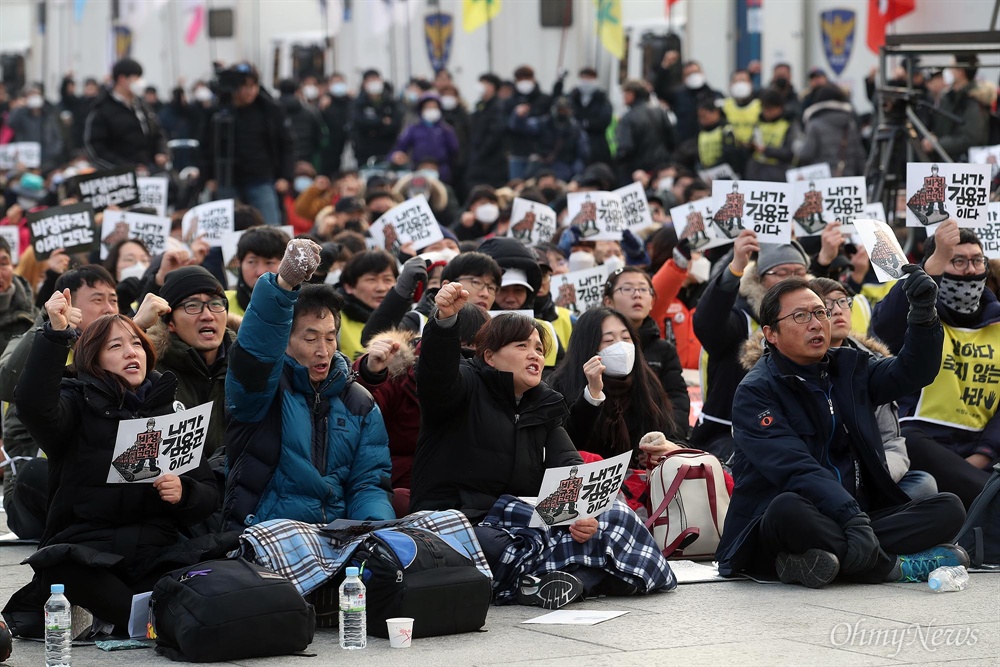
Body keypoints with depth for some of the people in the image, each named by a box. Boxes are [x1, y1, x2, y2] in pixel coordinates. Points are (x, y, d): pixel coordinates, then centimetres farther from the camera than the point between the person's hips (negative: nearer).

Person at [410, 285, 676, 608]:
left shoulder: (544, 407, 17)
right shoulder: (468, 386, 3)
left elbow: (569, 468, 2)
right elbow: (437, 375, -22)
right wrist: (445, 320, -42)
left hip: (520, 517, 6)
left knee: (613, 516, -13)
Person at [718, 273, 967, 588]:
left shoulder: (848, 367, 16)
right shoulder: (755, 392, -5)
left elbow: (912, 372, 5)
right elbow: (795, 467, -19)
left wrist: (923, 314, -14)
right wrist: (852, 516, -32)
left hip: (854, 518, 6)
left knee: (948, 508, -14)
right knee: (789, 509, -40)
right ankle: (897, 566, -25)